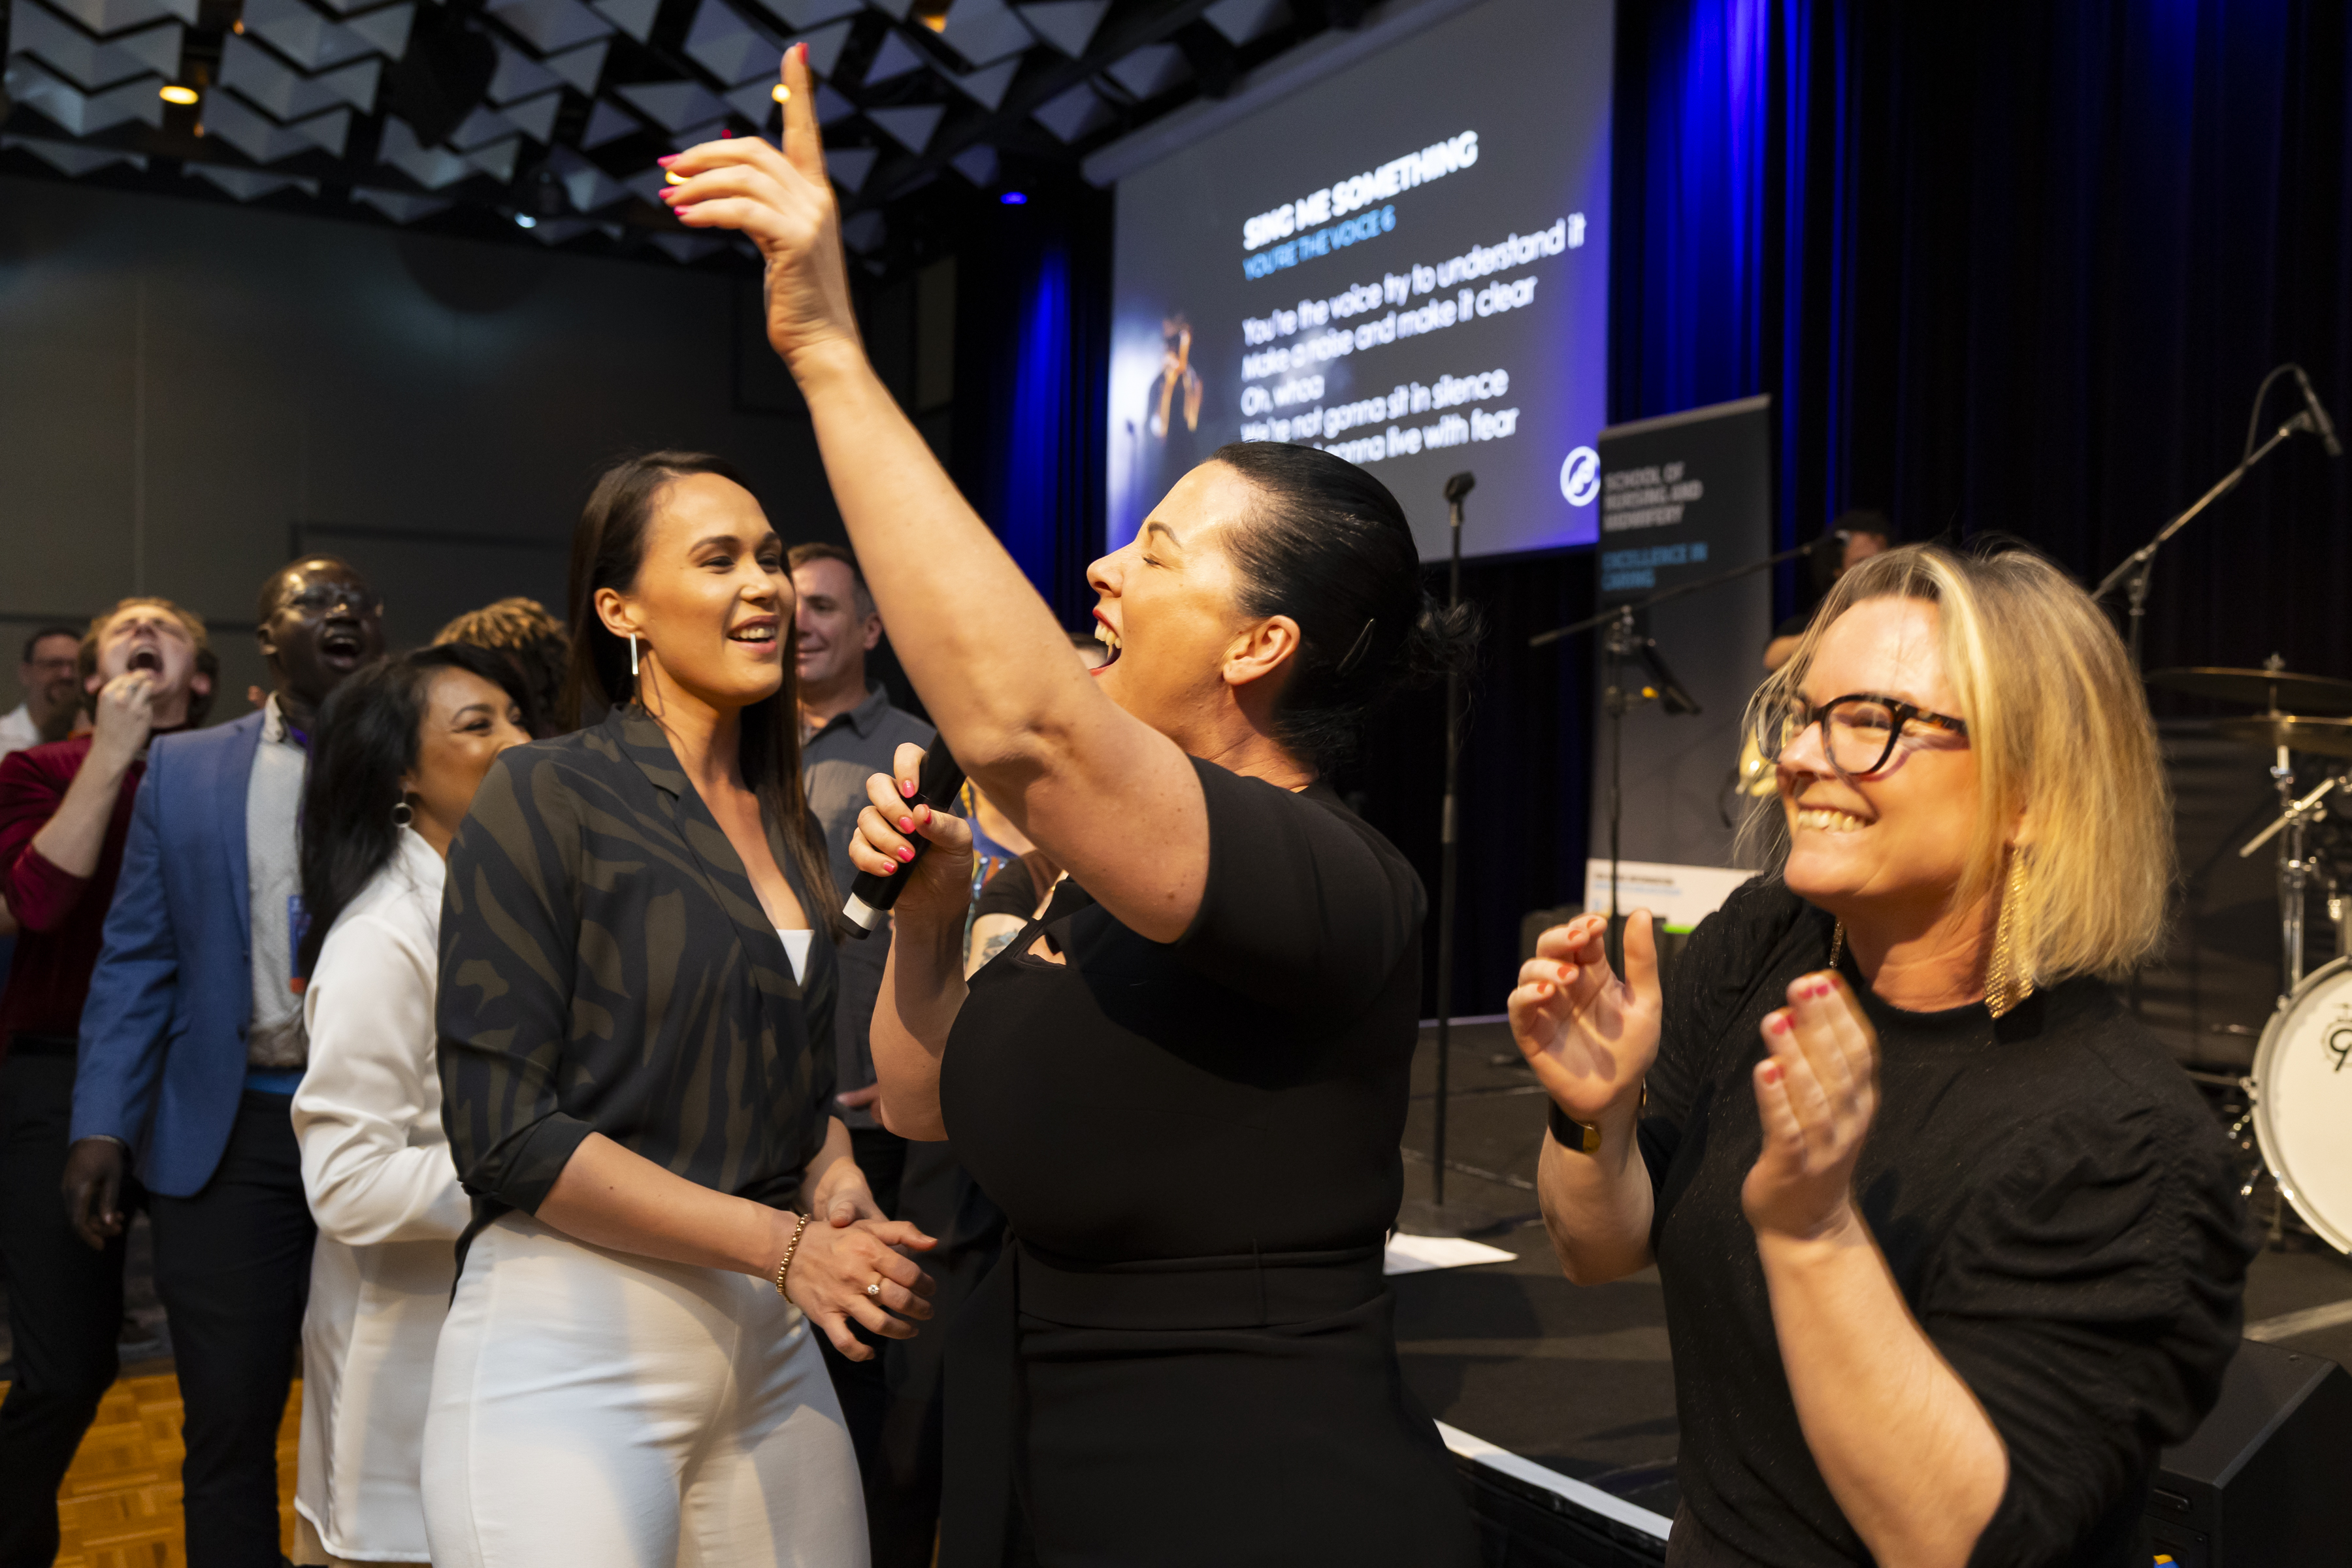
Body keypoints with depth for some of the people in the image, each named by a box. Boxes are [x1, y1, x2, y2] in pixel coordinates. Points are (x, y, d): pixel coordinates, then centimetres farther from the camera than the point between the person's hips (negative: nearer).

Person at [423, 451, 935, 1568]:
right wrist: (782, 1246, -16)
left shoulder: (788, 827, 11)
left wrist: (835, 1178, -1)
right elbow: (504, 1129, -14)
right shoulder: (546, 797, -9)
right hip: (574, 1347, -6)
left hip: (770, 1348, 6)